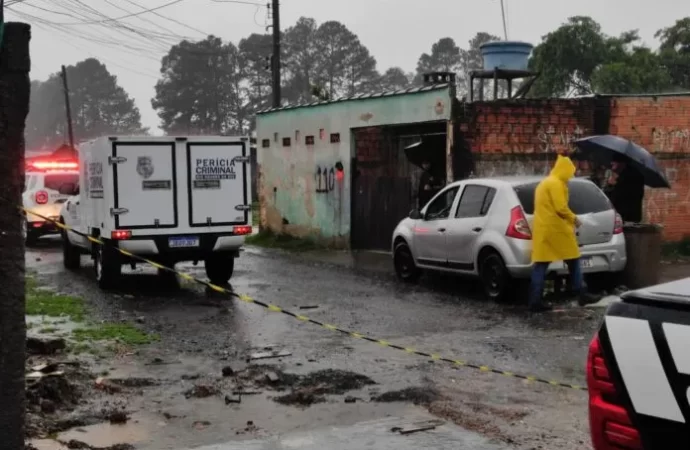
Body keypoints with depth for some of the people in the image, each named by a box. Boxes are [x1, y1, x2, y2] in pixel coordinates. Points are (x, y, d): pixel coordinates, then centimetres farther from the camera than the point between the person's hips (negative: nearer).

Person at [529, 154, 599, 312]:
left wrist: (569, 218, 17)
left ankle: (535, 301, -2)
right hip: (556, 228, -9)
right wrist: (574, 218, -2)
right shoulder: (556, 183, -11)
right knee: (573, 261, 6)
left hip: (542, 228, 9)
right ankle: (582, 295, 12)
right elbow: (560, 208, -18)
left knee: (540, 265, 3)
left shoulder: (544, 183, 20)